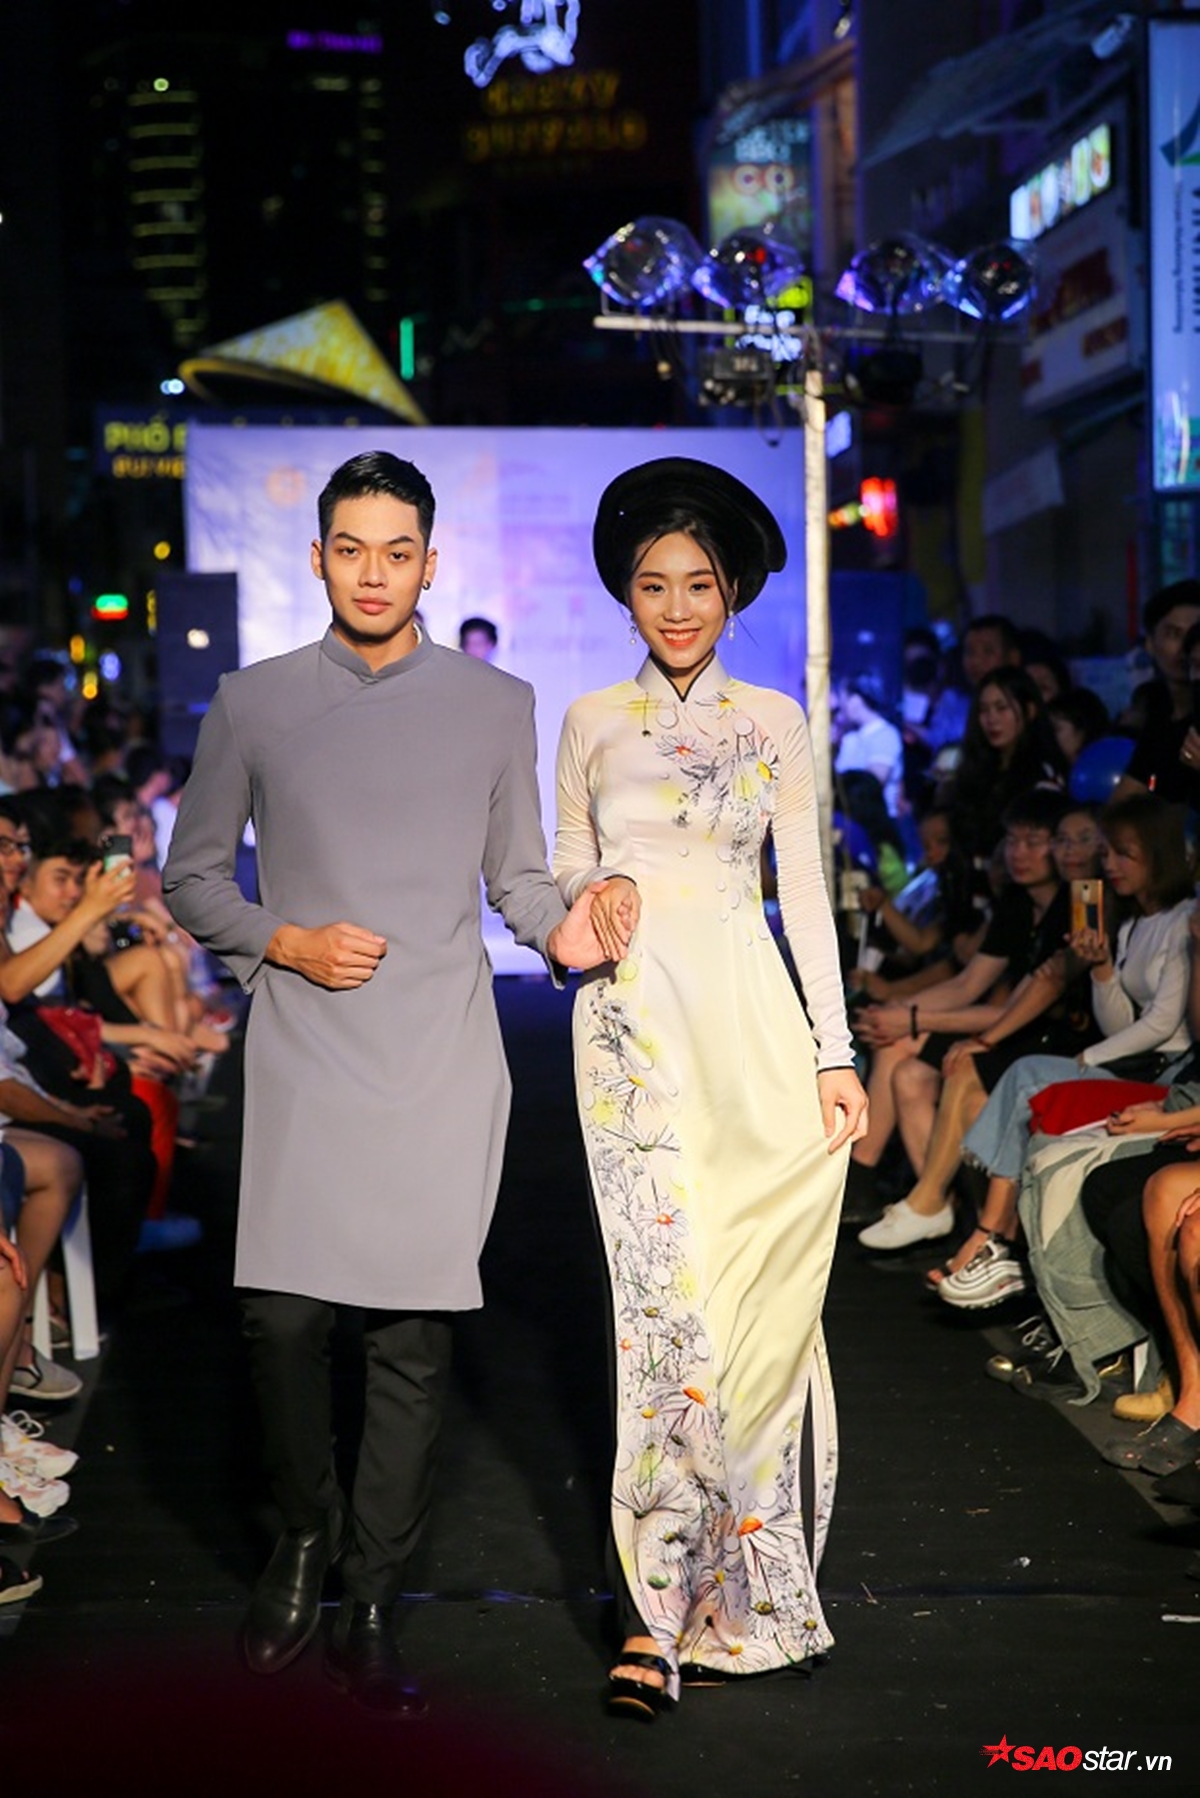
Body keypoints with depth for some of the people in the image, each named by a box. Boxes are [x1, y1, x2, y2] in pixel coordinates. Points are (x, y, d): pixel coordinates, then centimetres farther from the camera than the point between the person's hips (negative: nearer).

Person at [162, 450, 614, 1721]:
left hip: (441, 1058, 0)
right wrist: (285, 941, -5)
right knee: (282, 1315, -6)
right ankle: (302, 1535, 23)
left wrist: (561, 932, -10)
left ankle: (370, 1609, 10)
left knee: (414, 1336, -2)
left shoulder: (495, 705, 8)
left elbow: (518, 876, 11)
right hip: (305, 1048, 0)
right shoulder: (253, 704, 7)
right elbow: (191, 876, 11)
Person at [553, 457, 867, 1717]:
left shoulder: (774, 722, 10)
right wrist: (596, 893, -10)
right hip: (635, 1022, -1)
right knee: (670, 1293, -10)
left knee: (751, 1297, -3)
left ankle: (671, 1597, 8)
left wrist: (836, 1049, 0)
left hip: (750, 1014, 1)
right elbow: (564, 871, 14)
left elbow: (804, 889, 7)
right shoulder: (591, 722, 10)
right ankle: (669, 1599, -4)